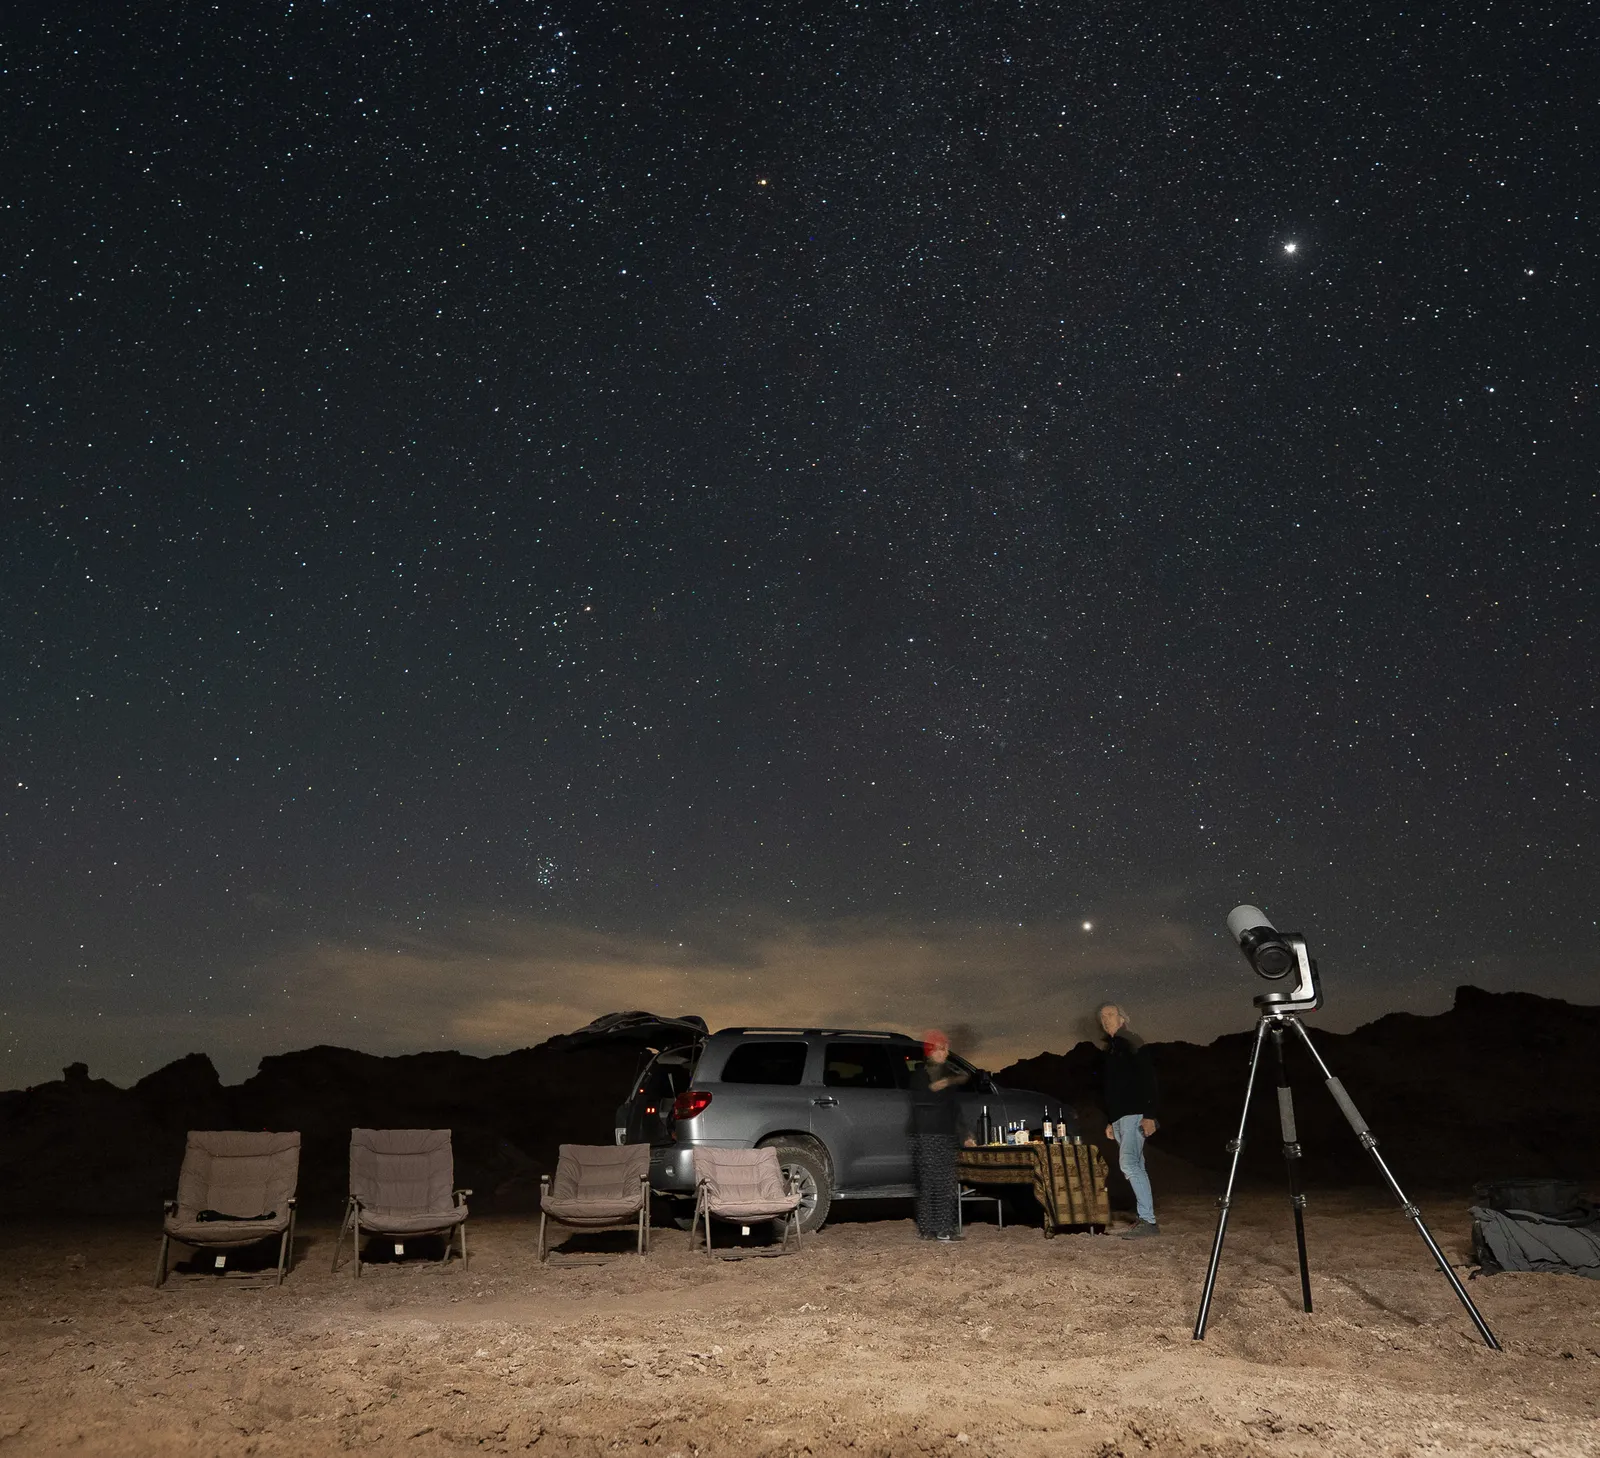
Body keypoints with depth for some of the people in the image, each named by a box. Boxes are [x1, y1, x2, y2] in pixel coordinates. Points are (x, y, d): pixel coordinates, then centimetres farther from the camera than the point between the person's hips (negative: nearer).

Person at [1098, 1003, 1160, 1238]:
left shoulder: (1133, 1043, -4)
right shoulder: (1110, 1050, 20)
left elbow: (1148, 1080, -13)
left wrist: (1149, 1115, -20)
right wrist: (1110, 1121, 22)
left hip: (1135, 1114, -9)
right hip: (1119, 1117, 9)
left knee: (1128, 1162, -19)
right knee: (1135, 1166, 7)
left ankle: (1148, 1221, -18)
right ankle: (1145, 1217, 10)